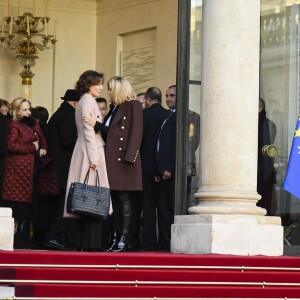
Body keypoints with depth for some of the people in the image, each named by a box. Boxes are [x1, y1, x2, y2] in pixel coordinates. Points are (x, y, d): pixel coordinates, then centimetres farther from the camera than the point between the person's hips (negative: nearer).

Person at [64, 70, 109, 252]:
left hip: (84, 153, 10)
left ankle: (87, 243, 3)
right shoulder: (88, 101, -8)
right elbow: (89, 131, -15)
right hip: (92, 152, -10)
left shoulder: (83, 102, 21)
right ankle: (93, 243, -15)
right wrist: (94, 158, -18)